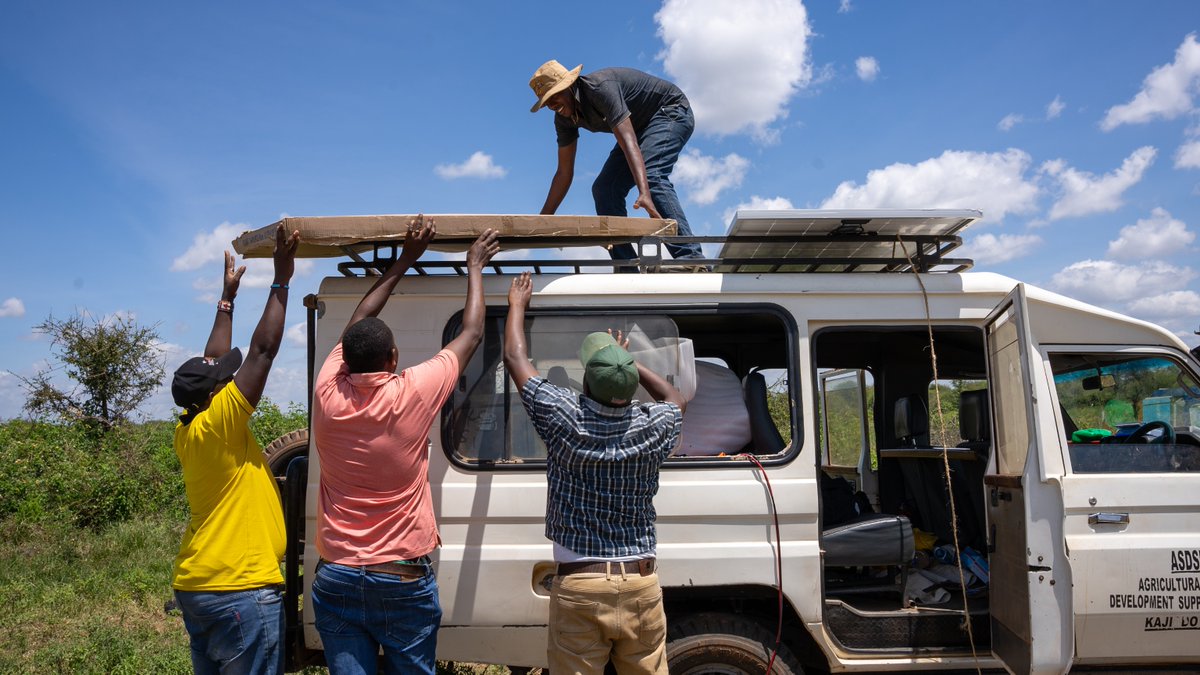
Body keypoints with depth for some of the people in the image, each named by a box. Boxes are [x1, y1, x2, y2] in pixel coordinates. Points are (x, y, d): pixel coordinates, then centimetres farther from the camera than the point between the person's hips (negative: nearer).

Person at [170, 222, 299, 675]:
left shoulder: (187, 431, 7)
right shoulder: (219, 425, -15)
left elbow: (214, 362, 18)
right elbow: (262, 351, -16)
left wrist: (228, 297, 25)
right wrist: (281, 282, -10)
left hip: (195, 585, 9)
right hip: (241, 589, -9)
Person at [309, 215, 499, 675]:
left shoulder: (327, 395, -4)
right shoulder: (411, 395, -11)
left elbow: (356, 324, 13)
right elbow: (471, 335, 3)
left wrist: (405, 260, 21)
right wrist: (474, 266, 17)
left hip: (337, 580, 3)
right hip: (403, 581, -2)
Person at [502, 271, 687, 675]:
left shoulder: (564, 417, -11)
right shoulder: (653, 427, -5)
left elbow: (514, 358, 4)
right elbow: (676, 398, 22)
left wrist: (517, 303, 19)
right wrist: (627, 362, 25)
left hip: (578, 586, -2)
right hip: (641, 584, 2)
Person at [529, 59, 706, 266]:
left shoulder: (601, 88, -32)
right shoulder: (564, 118, -6)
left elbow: (629, 142, -44)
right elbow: (564, 173, 0)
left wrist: (644, 193, -56)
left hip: (672, 112, -9)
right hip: (642, 125, 9)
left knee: (650, 174, -33)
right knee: (604, 188, -4)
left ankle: (691, 256, -38)